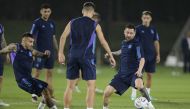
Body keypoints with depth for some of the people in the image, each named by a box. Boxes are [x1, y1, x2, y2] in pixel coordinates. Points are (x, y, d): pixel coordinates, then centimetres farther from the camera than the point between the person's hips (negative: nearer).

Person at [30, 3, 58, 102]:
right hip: (40, 52, -6)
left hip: (50, 52, 6)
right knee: (37, 72, -3)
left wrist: (58, 50, 16)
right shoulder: (37, 23, -6)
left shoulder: (52, 23, 11)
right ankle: (34, 94, 4)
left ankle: (50, 95, 10)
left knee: (49, 73, 7)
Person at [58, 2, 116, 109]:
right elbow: (103, 42, 4)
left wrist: (61, 53, 6)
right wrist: (111, 56, 13)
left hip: (73, 56, 4)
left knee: (70, 86, 9)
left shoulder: (73, 23, 9)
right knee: (91, 85, 0)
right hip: (87, 57, -3)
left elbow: (63, 37, 2)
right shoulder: (95, 25, 2)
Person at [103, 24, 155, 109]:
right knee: (107, 92, -5)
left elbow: (142, 59, -14)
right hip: (122, 74, 6)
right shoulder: (123, 43, 13)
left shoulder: (136, 44, -7)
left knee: (139, 85, -40)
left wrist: (139, 70, -29)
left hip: (133, 73, -6)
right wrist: (112, 53, 30)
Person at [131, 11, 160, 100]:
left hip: (151, 56, 4)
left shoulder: (153, 29, 8)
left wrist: (158, 55, 6)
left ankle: (147, 94, 15)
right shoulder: (138, 29, -2)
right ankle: (134, 93, -2)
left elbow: (156, 42, 12)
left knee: (150, 75, 5)